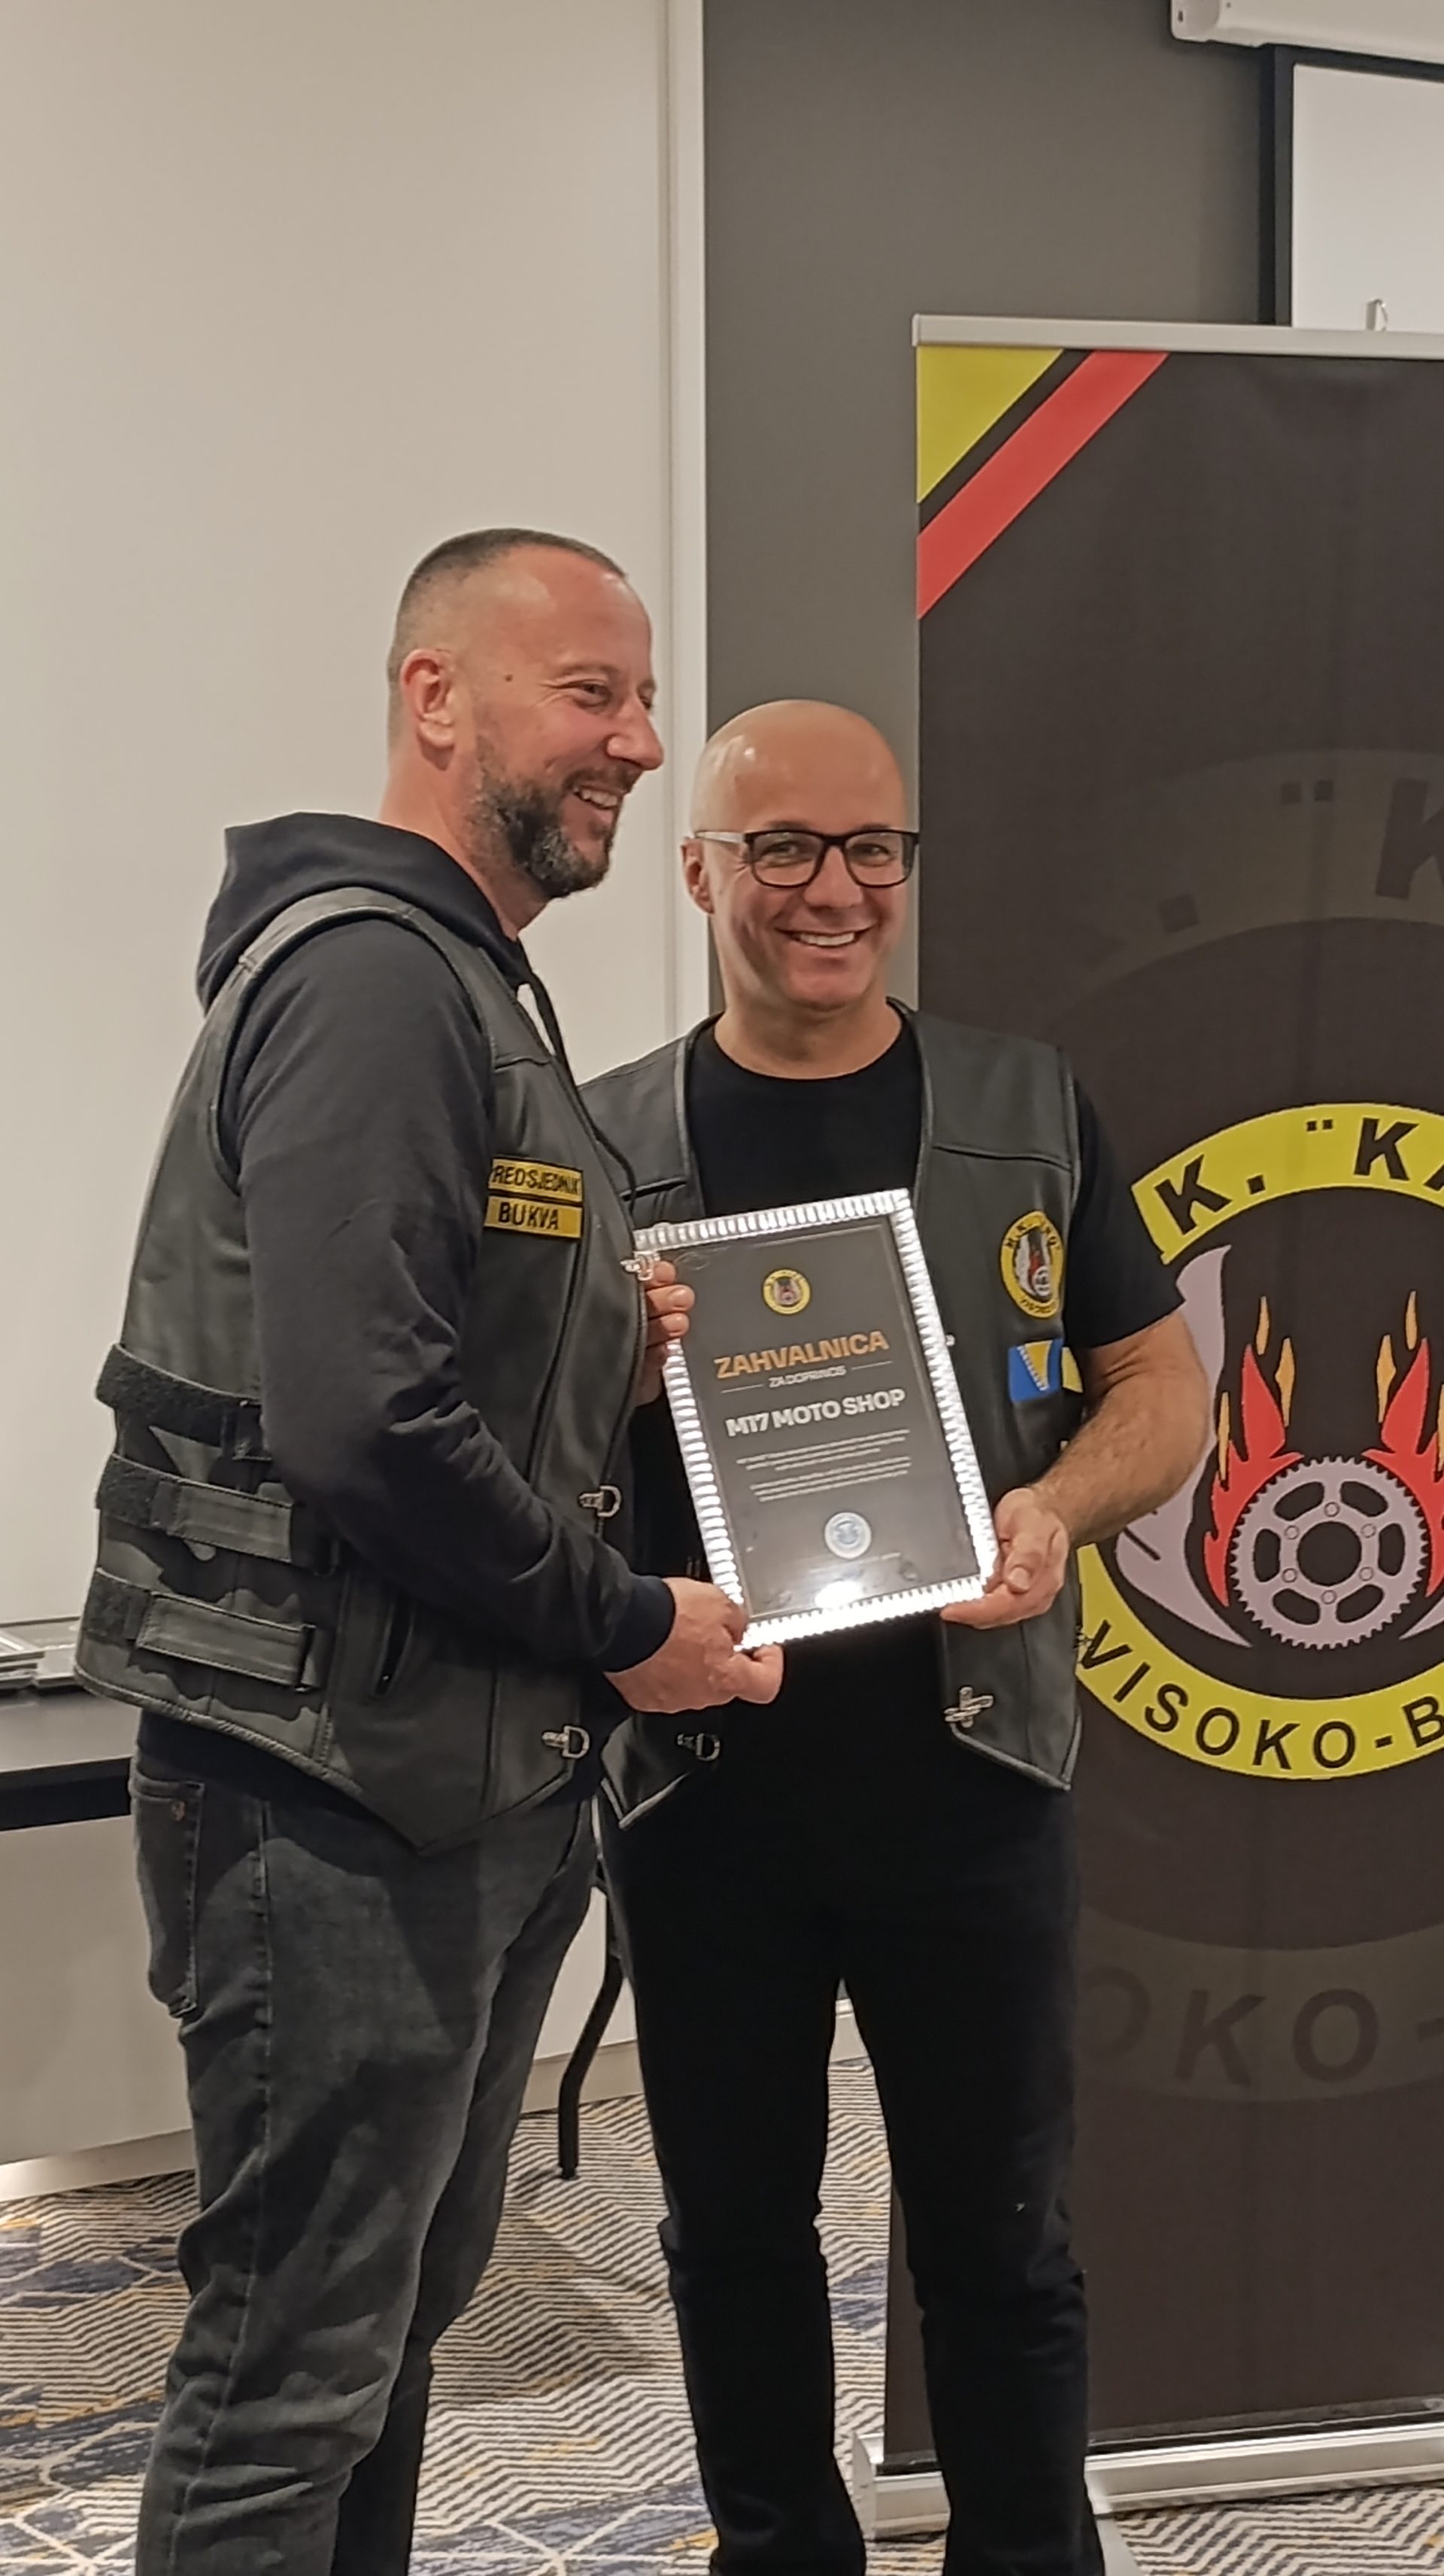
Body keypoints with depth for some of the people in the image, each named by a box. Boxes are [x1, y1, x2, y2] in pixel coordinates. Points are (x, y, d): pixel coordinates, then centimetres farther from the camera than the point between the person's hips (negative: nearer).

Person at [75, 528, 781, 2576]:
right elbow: (359, 1420, -26)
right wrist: (622, 1623, -14)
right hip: (342, 1787, -10)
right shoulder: (369, 976, -17)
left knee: (402, 2310, 20)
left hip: (480, 1774, 10)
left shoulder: (475, 992, 17)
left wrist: (618, 1355, 4)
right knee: (299, 2363, 0)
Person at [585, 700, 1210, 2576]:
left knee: (999, 2240, 9)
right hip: (699, 1773, 1)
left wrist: (1059, 1508, -14)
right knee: (734, 2225, 15)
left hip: (966, 1764, -1)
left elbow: (1162, 1384, 7)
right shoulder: (610, 1142, 4)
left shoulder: (1025, 1109, 4)